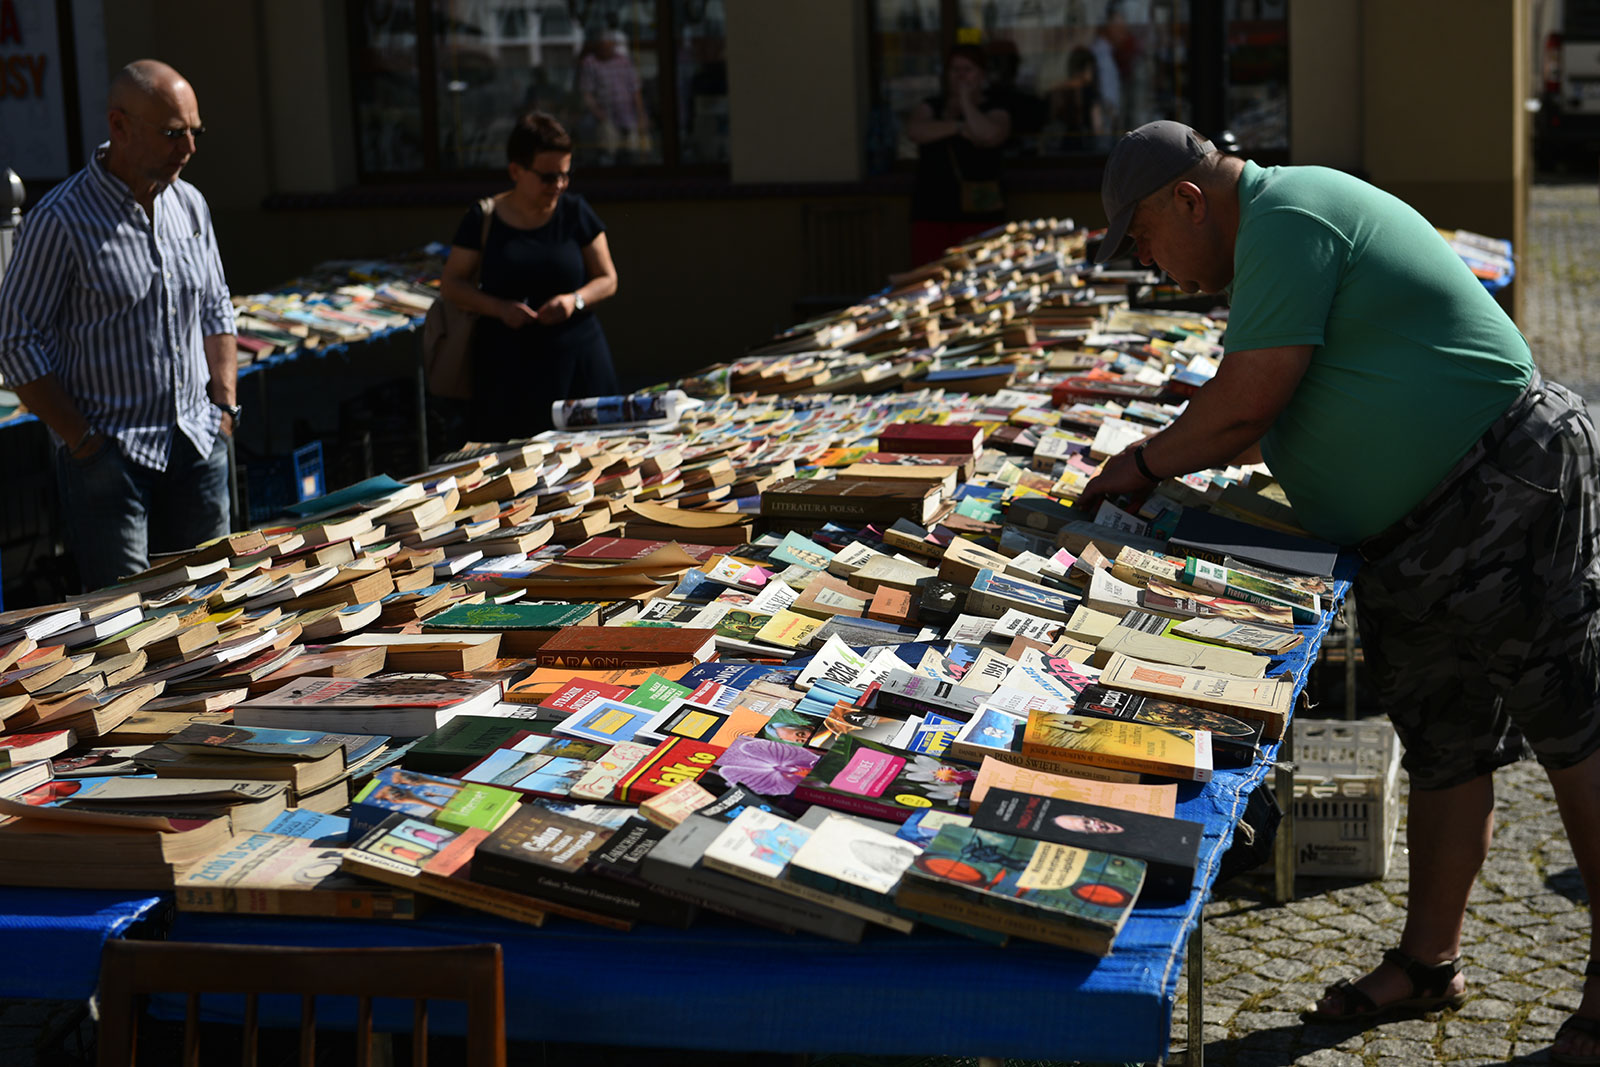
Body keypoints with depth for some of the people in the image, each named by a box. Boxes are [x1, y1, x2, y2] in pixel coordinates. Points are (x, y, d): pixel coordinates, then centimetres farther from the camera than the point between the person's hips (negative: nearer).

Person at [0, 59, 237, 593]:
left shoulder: (191, 205, 8)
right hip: (108, 452, -6)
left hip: (199, 447, 6)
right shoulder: (60, 220, -12)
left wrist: (225, 406, 7)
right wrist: (83, 443, -14)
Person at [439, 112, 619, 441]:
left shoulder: (575, 213, 5)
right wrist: (499, 307, -11)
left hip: (577, 360, 1)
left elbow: (607, 279, 9)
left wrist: (576, 299, -12)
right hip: (507, 368, -1)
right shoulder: (483, 220, 2)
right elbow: (451, 284, 6)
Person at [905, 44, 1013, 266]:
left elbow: (989, 135, -16)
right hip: (931, 210, 3)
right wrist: (958, 127, -13)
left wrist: (966, 100, -6)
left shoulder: (994, 111, 7)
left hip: (975, 211, -3)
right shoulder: (932, 106, 17)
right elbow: (914, 130, -5)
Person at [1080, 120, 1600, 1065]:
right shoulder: (1284, 219, 17)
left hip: (1508, 489, -11)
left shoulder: (1289, 219, -16)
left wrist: (1145, 464, -5)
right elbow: (1270, 412, 22)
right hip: (1417, 528, 11)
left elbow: (1246, 402, -21)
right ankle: (1429, 961, 23)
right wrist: (1166, 460, 11)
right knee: (1446, 746, 15)